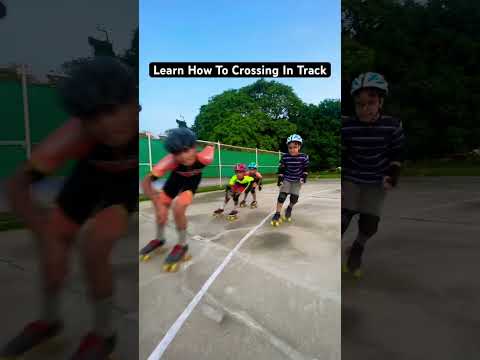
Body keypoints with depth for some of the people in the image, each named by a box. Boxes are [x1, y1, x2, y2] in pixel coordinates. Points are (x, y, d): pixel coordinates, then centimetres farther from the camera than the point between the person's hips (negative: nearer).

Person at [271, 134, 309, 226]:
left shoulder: (304, 157, -16)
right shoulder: (285, 157, -16)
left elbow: (306, 168, -3)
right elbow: (281, 169, -7)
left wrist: (304, 177, -13)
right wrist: (280, 178, -12)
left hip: (297, 180, 1)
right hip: (286, 179, 0)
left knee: (294, 198, 1)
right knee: (281, 196, -11)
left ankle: (289, 209, 33)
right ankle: (277, 215, -4)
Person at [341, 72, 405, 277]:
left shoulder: (392, 126, -11)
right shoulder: (346, 126, -15)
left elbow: (396, 156, 1)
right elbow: (341, 157, -6)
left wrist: (392, 177, -12)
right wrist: (338, 184, -9)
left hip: (377, 181, 1)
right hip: (351, 178, -1)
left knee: (369, 224, -1)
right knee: (342, 219, -6)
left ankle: (357, 249, 29)